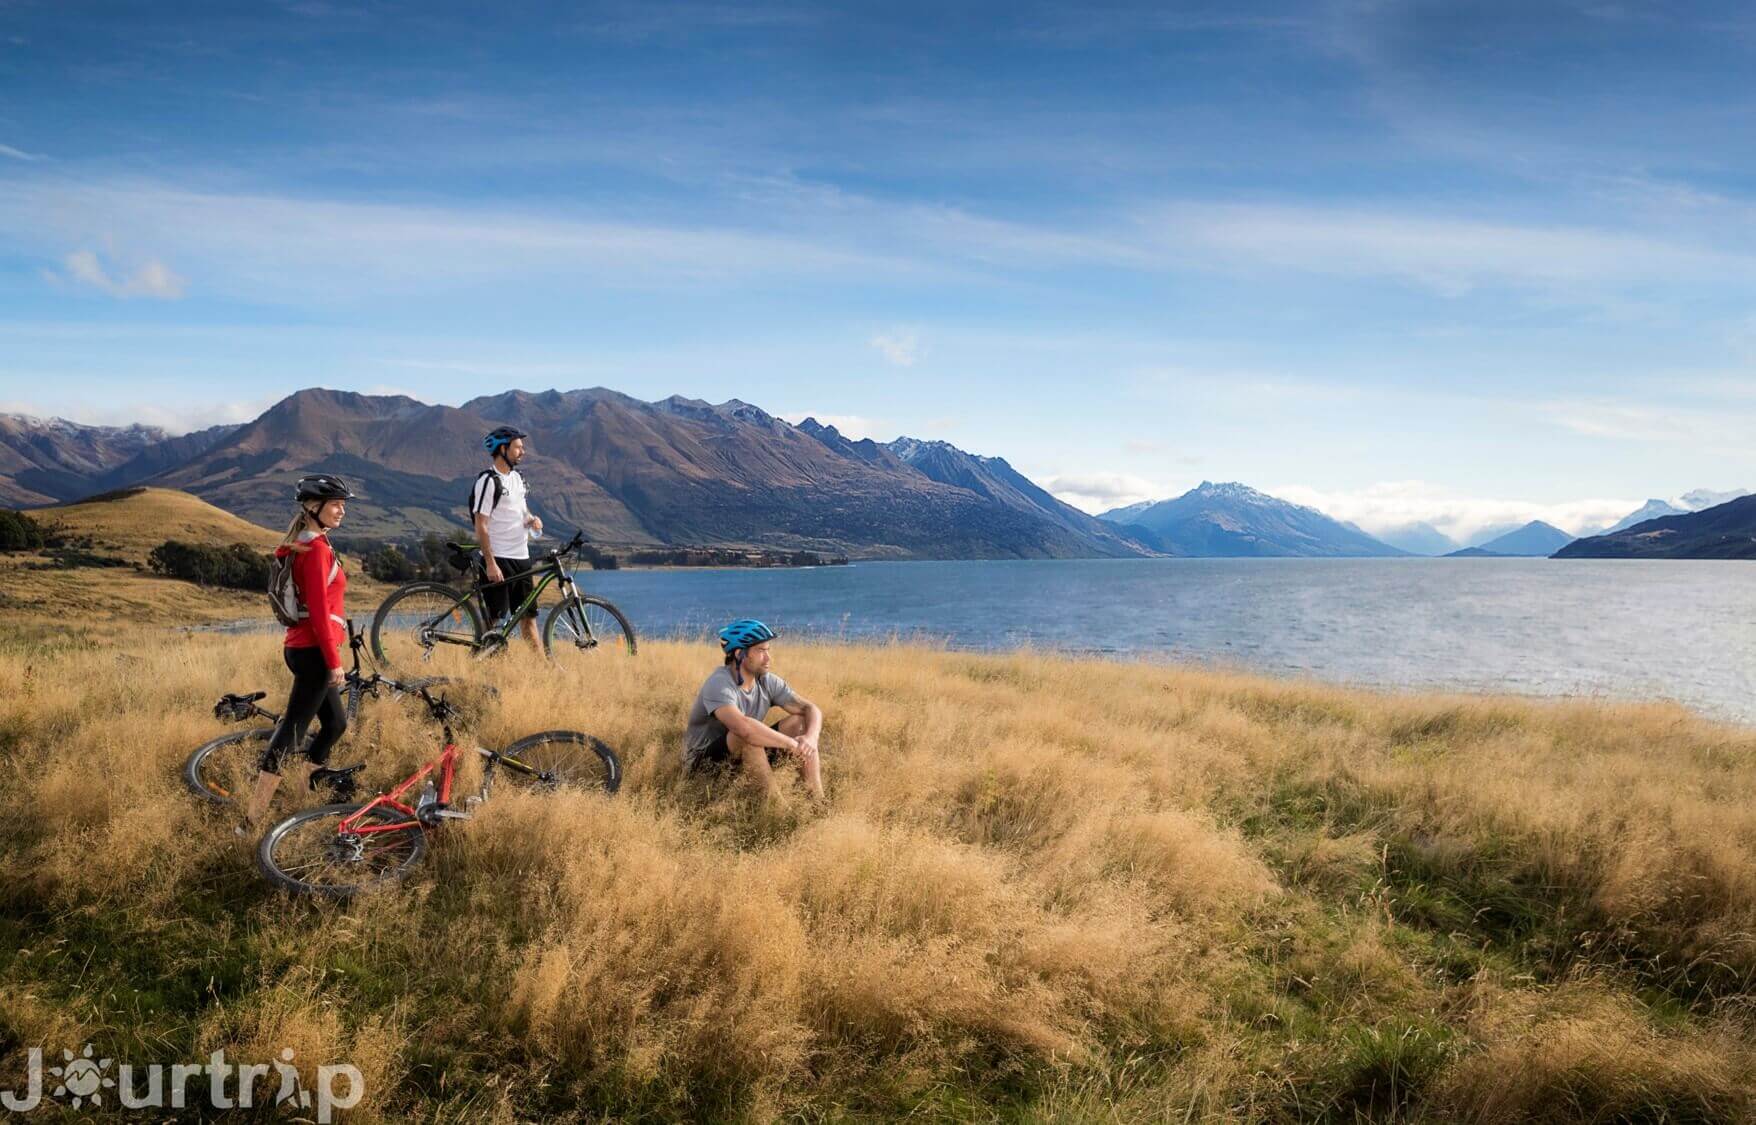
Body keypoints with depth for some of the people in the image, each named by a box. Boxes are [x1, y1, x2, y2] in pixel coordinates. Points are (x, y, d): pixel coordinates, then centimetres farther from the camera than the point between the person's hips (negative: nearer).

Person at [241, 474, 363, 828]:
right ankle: (254, 816, -2)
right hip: (315, 651, -10)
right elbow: (319, 611, -20)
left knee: (335, 723, 19)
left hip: (301, 647, 10)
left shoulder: (303, 546, 14)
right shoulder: (317, 549, -17)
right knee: (292, 729, -6)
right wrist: (335, 662, -17)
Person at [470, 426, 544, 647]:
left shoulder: (516, 477, 14)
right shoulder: (488, 481, -12)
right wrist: (490, 563, -20)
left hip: (521, 557, 8)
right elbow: (481, 526, -15)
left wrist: (531, 520, 2)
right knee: (493, 617, -4)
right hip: (499, 559, -8)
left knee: (528, 614, 9)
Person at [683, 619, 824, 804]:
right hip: (705, 765, -7)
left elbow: (812, 709, -5)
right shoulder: (719, 685, -27)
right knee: (747, 735, -36)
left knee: (800, 721, -8)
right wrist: (793, 744, -36)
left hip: (749, 757, 7)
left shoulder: (767, 682, -4)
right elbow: (744, 728, -44)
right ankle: (779, 807, -26)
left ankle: (818, 801, -13)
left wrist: (811, 737, -27)